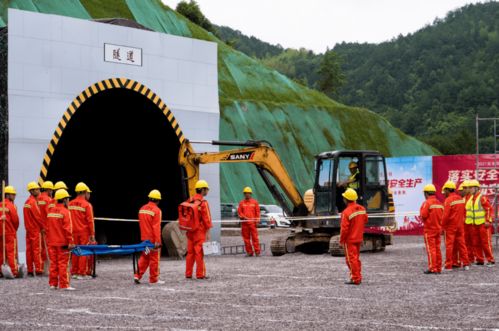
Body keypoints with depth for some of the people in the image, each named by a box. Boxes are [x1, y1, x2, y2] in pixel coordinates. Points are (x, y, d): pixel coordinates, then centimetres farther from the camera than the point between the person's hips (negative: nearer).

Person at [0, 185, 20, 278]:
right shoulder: (11, 205, -10)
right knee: (12, 252, -4)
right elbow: (15, 219, -9)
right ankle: (14, 271, -7)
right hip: (10, 232, -6)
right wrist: (15, 229, 9)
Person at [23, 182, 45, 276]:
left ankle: (30, 270, 10)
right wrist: (43, 227, -6)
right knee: (37, 249, -6)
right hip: (36, 229, -9)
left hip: (28, 229, 9)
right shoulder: (33, 202, -14)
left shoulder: (27, 202, 15)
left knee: (29, 249, 7)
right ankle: (38, 269, -7)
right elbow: (38, 216, -15)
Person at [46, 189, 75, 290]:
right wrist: (71, 242, -15)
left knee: (53, 263, 11)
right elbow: (67, 229, -16)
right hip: (62, 243, -6)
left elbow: (47, 227, 15)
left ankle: (53, 284, 13)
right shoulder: (65, 212, -12)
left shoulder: (50, 211, 10)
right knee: (63, 264, -3)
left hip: (51, 243, 6)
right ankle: (64, 285, -3)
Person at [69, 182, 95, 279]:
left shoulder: (70, 204, 5)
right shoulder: (87, 205, -10)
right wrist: (92, 234, -7)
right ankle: (82, 273, 1)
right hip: (84, 232, -5)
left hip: (74, 232, 5)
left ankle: (74, 272, 16)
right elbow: (90, 221, -11)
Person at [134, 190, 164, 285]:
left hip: (144, 238, 7)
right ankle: (154, 279, 7)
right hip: (153, 239, -7)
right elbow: (156, 227, -19)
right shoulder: (156, 210, -14)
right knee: (154, 259, 2)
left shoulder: (142, 209, 9)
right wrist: (157, 241, -20)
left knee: (144, 257, 15)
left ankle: (138, 276, 7)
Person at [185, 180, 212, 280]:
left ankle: (188, 274, 15)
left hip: (190, 230, 7)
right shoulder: (203, 202, -13)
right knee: (199, 253, -3)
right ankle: (200, 274, -1)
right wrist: (208, 231, -10)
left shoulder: (189, 201, 8)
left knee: (190, 252, 12)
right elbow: (206, 218, -15)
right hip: (200, 231, -7)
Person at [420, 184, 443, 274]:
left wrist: (421, 212, 1)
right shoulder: (439, 203, 9)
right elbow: (442, 216, 9)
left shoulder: (427, 203, -14)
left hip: (429, 229, -7)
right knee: (437, 248, 11)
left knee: (431, 249, -5)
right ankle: (438, 268, 13)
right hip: (438, 228, 7)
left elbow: (423, 215, -18)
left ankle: (432, 268, -8)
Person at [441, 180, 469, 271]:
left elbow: (445, 215, -18)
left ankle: (448, 266, 1)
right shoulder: (461, 199, 7)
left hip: (450, 226, -6)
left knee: (449, 245, -1)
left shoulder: (448, 200, -15)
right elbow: (464, 212, 12)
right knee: (461, 244, 10)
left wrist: (443, 226, -9)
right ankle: (465, 264, 10)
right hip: (460, 225, 6)